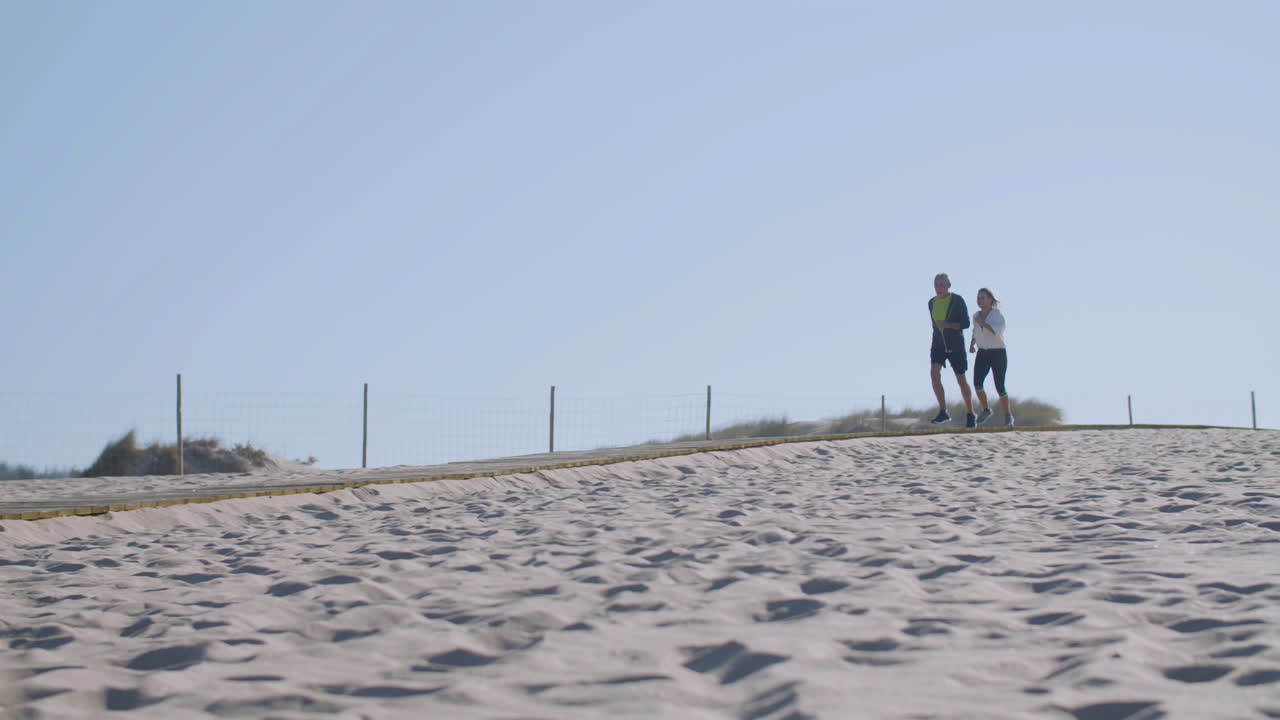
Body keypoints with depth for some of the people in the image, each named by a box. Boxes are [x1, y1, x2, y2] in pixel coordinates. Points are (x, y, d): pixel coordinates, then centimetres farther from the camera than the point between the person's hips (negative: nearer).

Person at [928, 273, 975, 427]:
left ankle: (970, 414, 21)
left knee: (961, 380, 4)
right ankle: (943, 412, -15)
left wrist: (947, 325, -26)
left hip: (955, 345, -4)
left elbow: (966, 323, -13)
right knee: (934, 373, -19)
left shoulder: (957, 301, -9)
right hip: (938, 344, 4)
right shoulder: (932, 303, 7)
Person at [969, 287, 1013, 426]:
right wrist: (972, 344, 12)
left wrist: (982, 322, -26)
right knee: (977, 383, -17)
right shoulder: (976, 315, 6)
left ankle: (1008, 415, 19)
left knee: (1000, 387, -4)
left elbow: (999, 331, -27)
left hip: (998, 353, -4)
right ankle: (986, 410, 5)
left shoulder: (997, 313, -11)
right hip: (982, 354, 4)